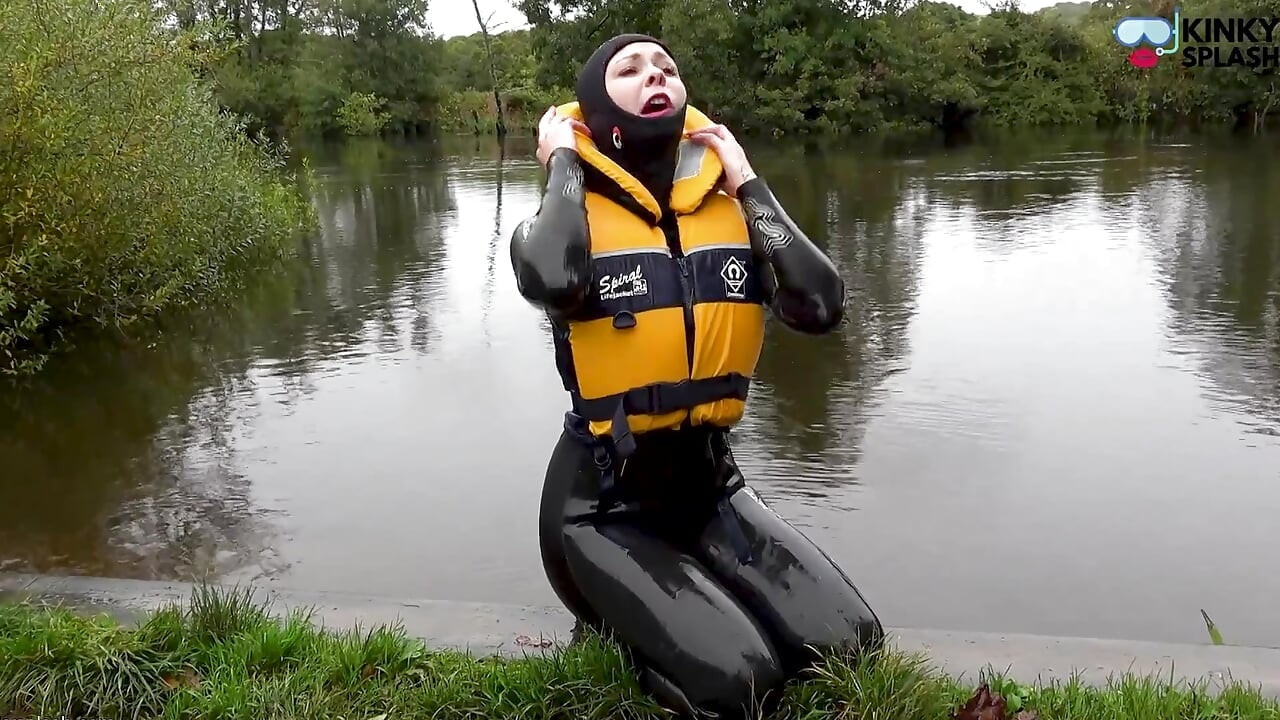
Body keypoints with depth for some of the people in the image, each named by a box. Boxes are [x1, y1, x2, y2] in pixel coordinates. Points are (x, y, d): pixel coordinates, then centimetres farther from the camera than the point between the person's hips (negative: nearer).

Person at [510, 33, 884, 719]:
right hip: (604, 500, -4)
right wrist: (562, 161, -18)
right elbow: (556, 281, -36)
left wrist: (745, 181, -9)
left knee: (850, 647, -8)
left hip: (710, 482, 4)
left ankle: (689, 605, 18)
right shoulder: (569, 217, -10)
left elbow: (820, 305, -17)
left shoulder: (729, 210, 0)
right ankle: (620, 623, 12)